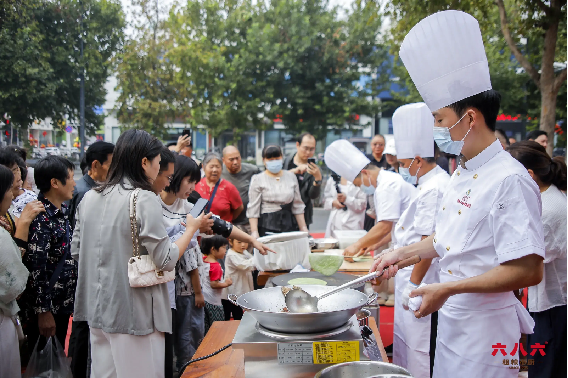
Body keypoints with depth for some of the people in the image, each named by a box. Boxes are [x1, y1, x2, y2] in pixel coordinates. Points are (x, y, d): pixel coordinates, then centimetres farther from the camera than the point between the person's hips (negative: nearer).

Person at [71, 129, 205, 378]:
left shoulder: (89, 198, 4)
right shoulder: (145, 199, -16)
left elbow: (76, 251, 11)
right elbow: (166, 260, -15)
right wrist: (191, 228, -1)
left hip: (97, 309, 7)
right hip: (134, 313, -7)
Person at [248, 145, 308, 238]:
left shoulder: (291, 176, 13)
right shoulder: (258, 179, 3)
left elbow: (297, 206, 16)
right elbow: (253, 209, -1)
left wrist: (304, 229, 11)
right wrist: (254, 232, -9)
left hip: (289, 224, 3)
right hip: (267, 227, -3)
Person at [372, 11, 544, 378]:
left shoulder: (510, 179, -22)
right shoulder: (463, 173, 7)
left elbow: (528, 270, -25)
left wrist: (448, 289, -22)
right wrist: (402, 253, 11)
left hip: (485, 325, -8)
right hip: (451, 317, 9)